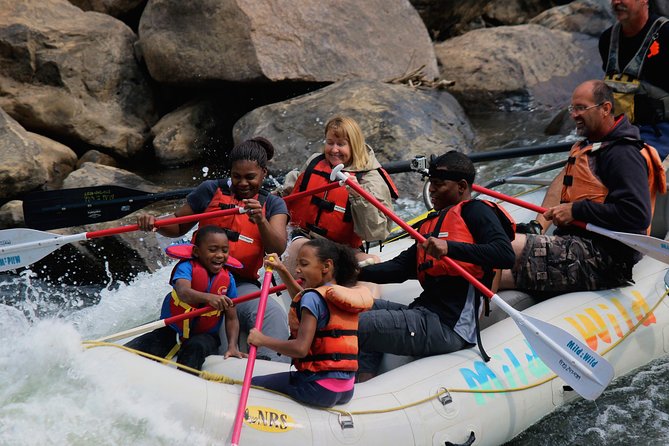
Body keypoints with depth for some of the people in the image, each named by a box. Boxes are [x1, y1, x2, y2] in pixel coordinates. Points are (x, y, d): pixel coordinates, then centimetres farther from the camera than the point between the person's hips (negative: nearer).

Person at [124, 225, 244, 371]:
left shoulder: (228, 279, -3)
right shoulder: (187, 267, -13)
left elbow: (232, 318, 1)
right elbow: (183, 292, -36)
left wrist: (232, 346, -15)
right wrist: (208, 297, -56)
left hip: (204, 335, 2)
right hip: (172, 330, -1)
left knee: (196, 347, -36)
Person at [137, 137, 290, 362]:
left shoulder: (273, 205, 11)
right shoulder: (211, 191, 9)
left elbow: (278, 249, -5)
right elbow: (178, 226, 18)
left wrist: (261, 222, -24)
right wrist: (153, 223, -4)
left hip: (243, 284, 1)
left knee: (274, 316, -29)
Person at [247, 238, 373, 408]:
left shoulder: (314, 297, -14)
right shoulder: (345, 296, 11)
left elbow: (300, 348, -22)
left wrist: (262, 339, -12)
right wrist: (282, 270, 30)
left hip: (319, 388, -9)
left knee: (253, 384, 0)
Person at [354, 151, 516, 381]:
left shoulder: (475, 211, -2)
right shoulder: (432, 223, 24)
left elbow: (505, 255, -18)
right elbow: (401, 267, 18)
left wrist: (450, 248, -28)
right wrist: (357, 271, 4)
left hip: (449, 328, -10)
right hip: (426, 313, 10)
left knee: (354, 327, -15)